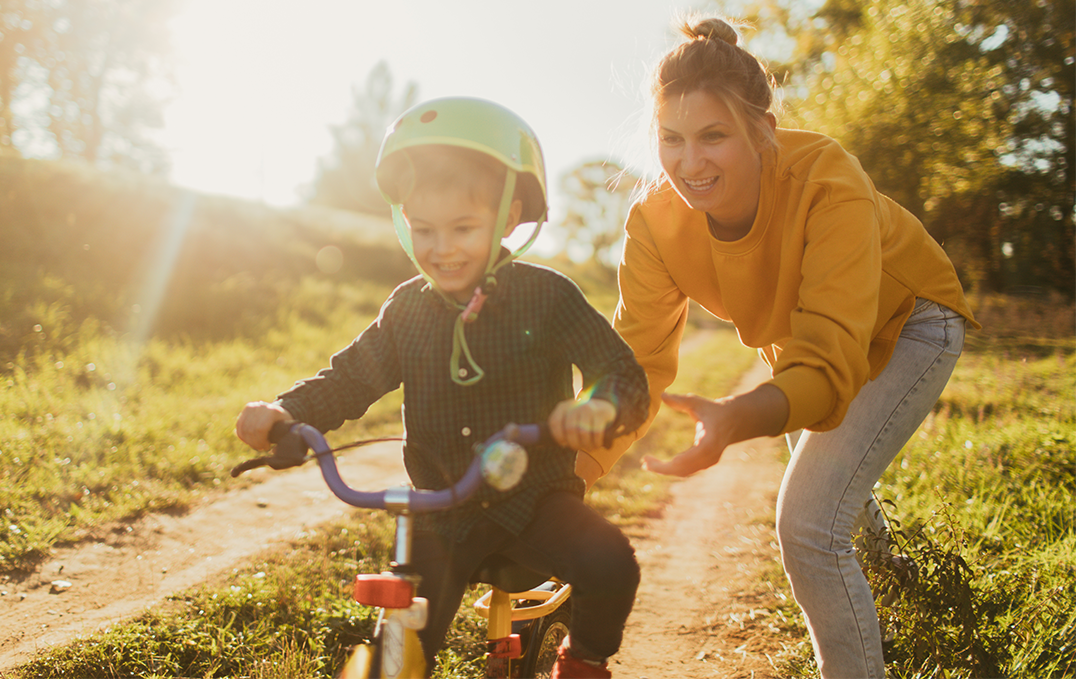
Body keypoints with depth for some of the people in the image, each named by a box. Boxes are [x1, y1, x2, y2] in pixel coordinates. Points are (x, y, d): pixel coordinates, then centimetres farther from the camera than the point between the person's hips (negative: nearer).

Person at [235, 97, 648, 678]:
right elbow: (350, 378, 9)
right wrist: (282, 411, -11)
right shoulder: (407, 309, 3)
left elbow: (621, 370, -15)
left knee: (610, 564, -25)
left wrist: (601, 406, -40)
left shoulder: (545, 296, -8)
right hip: (441, 508, 3)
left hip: (533, 497, -2)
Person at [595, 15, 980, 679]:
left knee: (810, 523, -24)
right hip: (801, 338, 6)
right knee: (830, 488, 32)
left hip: (903, 325, -5)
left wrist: (733, 419, -68)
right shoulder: (656, 221, -27)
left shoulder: (827, 182, -41)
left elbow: (830, 370, -48)